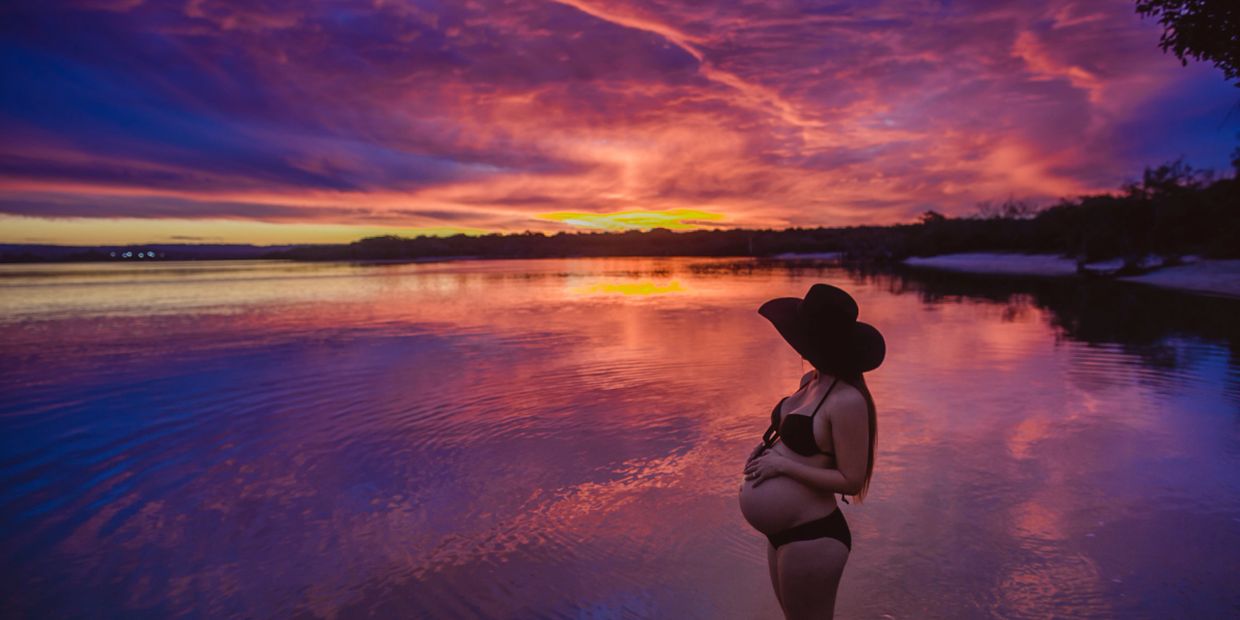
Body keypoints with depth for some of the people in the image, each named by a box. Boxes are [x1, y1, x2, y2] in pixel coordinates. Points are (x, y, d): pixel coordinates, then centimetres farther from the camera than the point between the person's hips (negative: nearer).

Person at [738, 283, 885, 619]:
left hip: (812, 538, -9)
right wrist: (769, 446, -1)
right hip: (784, 530, 9)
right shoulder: (811, 380, 2)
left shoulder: (847, 400, -24)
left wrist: (782, 465, -20)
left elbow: (851, 481, -21)